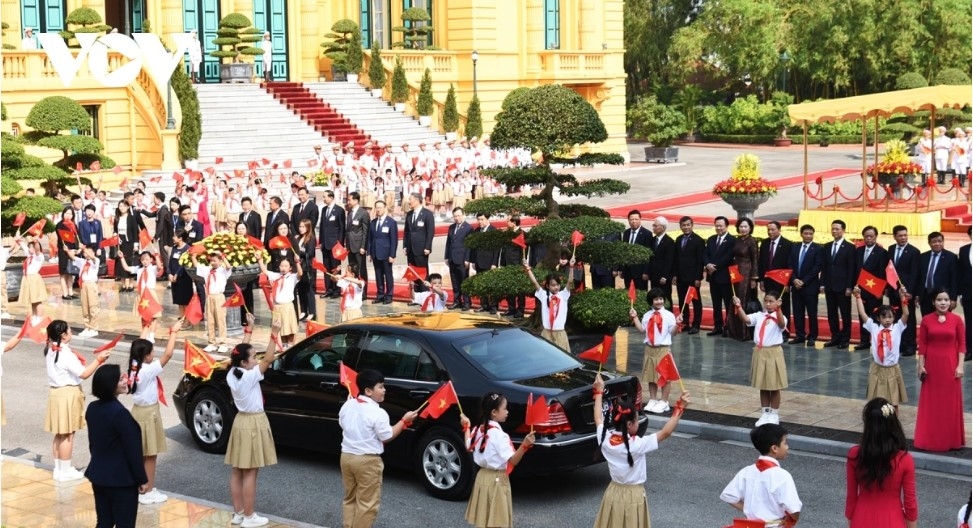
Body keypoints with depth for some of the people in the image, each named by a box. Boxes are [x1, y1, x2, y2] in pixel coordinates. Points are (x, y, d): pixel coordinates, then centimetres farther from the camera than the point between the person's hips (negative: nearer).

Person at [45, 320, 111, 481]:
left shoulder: (50, 350, 4)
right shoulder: (66, 354, -22)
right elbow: (84, 374, -22)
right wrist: (98, 360, -19)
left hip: (57, 393, 9)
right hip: (68, 395, -9)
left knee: (60, 434, 15)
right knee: (67, 435, 0)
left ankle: (59, 468, 22)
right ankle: (65, 472, 5)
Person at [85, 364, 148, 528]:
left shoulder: (92, 408, 2)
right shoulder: (120, 413, -23)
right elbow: (132, 450, -18)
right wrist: (142, 479, -9)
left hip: (98, 475, 8)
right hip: (121, 479, -8)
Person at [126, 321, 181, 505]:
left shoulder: (134, 368, -1)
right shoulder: (149, 370, -23)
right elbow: (167, 354, -21)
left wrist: (172, 334, 5)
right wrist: (174, 333, -10)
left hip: (137, 411, 8)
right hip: (148, 413, -8)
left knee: (140, 455, 17)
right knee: (150, 456, 1)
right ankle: (148, 492, 7)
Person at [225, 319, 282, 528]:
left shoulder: (231, 375, -1)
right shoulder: (250, 377, -21)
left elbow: (241, 352, 12)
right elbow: (268, 359, -23)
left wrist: (248, 332, 13)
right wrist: (274, 334, -23)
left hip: (240, 421, 8)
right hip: (253, 423, -8)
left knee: (237, 471, 11)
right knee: (249, 474, -3)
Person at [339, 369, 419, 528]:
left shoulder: (347, 406, 1)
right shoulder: (377, 413, -19)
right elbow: (387, 437, -10)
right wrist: (405, 420, -2)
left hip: (347, 456, 7)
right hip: (367, 460, -7)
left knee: (350, 498, 19)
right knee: (367, 503, 3)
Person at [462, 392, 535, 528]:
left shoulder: (479, 430, 1)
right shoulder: (498, 434, -22)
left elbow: (469, 447, 18)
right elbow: (513, 460, -24)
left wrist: (466, 426, 27)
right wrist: (525, 445, -38)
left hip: (483, 476, 8)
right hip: (497, 480, -8)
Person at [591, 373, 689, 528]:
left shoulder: (605, 439, -8)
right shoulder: (637, 445, -22)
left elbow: (598, 418, 12)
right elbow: (666, 432, -20)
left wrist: (599, 392, 22)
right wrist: (680, 408, -16)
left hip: (614, 493, 5)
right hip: (633, 496, -5)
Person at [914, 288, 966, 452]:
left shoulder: (957, 319, -3)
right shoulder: (926, 320, -3)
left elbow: (962, 344, -2)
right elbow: (922, 345, -1)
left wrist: (960, 365, -8)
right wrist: (920, 365, -4)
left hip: (950, 365, 0)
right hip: (932, 364, 0)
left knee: (950, 402, 6)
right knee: (931, 402, 7)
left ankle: (950, 439, 17)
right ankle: (930, 439, 16)